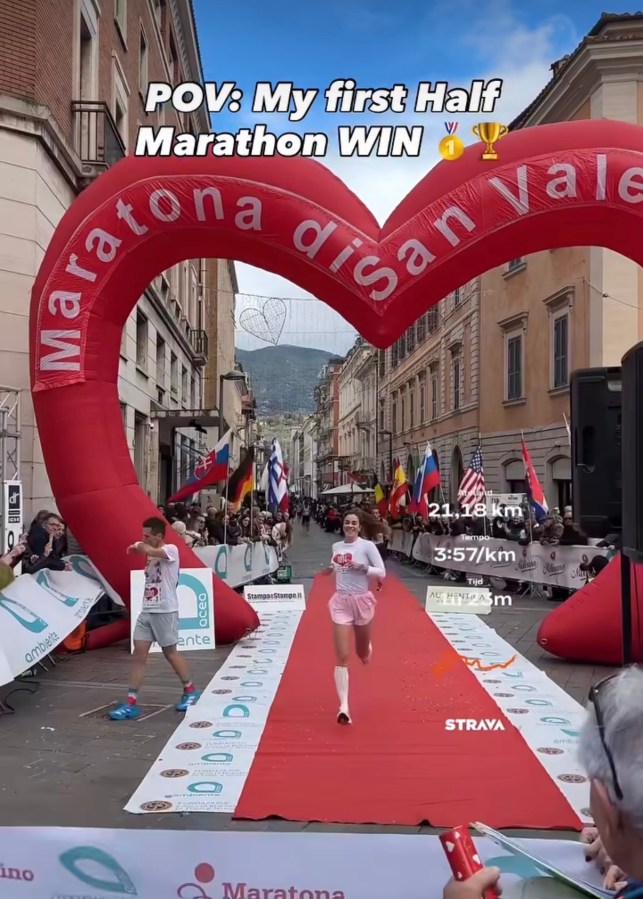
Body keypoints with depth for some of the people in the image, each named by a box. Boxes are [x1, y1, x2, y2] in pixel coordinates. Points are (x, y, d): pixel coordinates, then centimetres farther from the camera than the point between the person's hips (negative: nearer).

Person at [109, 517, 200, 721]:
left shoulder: (171, 550, -11)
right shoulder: (152, 555, 15)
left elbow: (149, 550, -28)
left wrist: (138, 546, -10)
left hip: (165, 611, -7)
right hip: (146, 611, 7)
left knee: (171, 652, 6)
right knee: (138, 654, -1)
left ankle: (190, 691, 26)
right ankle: (131, 704, 1)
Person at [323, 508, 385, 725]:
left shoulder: (367, 545, -8)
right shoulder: (336, 547, 5)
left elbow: (382, 572, -11)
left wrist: (363, 568, -22)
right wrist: (332, 569, 6)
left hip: (361, 601, -2)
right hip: (340, 603, 2)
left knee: (363, 655, 17)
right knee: (342, 657, -9)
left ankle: (367, 649, 56)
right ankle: (343, 707, -9)